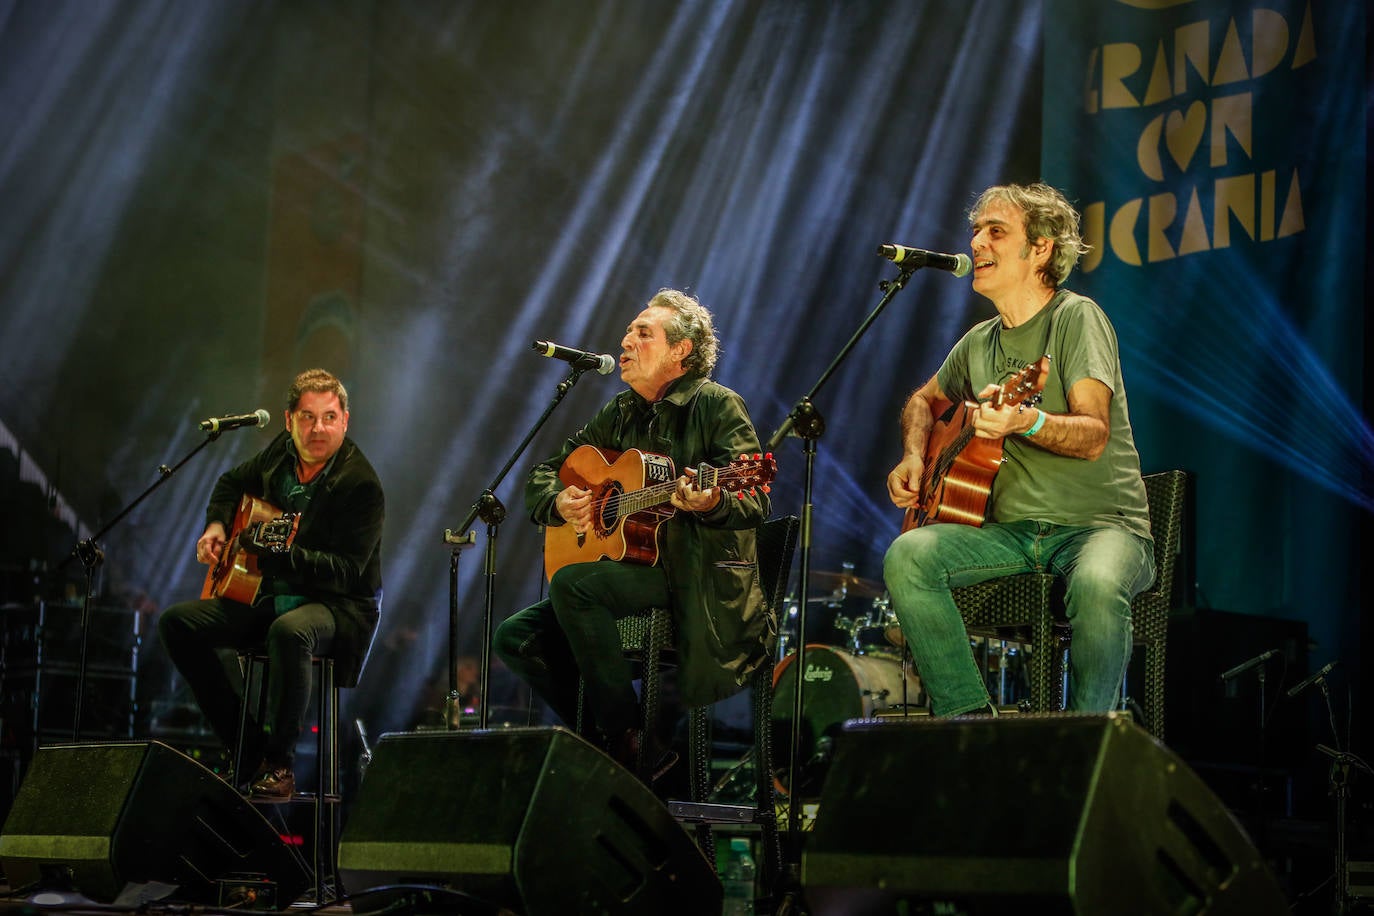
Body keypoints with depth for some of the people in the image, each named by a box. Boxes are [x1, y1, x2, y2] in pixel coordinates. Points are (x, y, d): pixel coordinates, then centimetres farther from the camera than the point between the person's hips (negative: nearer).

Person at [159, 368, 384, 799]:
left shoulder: (361, 485, -18)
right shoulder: (281, 452, 3)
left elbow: (347, 571, -25)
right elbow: (233, 482, 25)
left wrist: (285, 554, -37)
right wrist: (216, 526, 6)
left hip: (339, 605, -8)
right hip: (268, 594, 8)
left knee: (289, 631, -42)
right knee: (177, 622, -7)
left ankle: (280, 764, -24)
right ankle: (247, 744, -1)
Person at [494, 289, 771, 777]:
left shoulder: (717, 406, -5)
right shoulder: (619, 414, 15)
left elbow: (756, 504, -16)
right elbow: (542, 474, 20)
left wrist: (711, 504, -38)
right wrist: (559, 503, -3)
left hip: (700, 578, -8)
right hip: (634, 568, 8)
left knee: (573, 584, -29)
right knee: (515, 636, -6)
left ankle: (627, 736, -20)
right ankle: (603, 739, 1)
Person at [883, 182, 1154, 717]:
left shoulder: (1076, 318, -6)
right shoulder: (980, 342, 14)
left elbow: (1094, 435, -19)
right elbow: (925, 399, 35)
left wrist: (1025, 422, -39)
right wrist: (913, 456, 14)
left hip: (1101, 523, -6)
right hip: (1011, 529, 6)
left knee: (1097, 584, -40)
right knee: (908, 556, -21)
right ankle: (967, 719, -15)